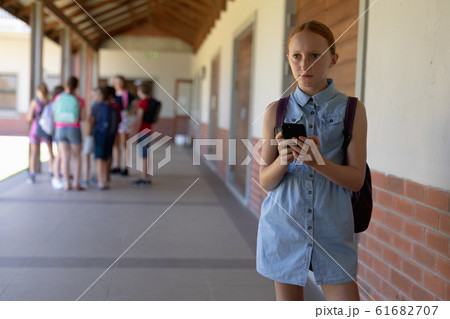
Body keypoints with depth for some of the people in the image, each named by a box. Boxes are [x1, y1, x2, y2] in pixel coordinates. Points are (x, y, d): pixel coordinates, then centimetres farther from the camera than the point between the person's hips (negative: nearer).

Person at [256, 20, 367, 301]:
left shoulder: (352, 110, -1)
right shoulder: (276, 111, 2)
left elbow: (356, 179, -4)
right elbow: (266, 181, 1)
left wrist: (317, 161, -22)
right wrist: (283, 159, -21)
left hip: (332, 228, -1)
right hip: (284, 224, 1)